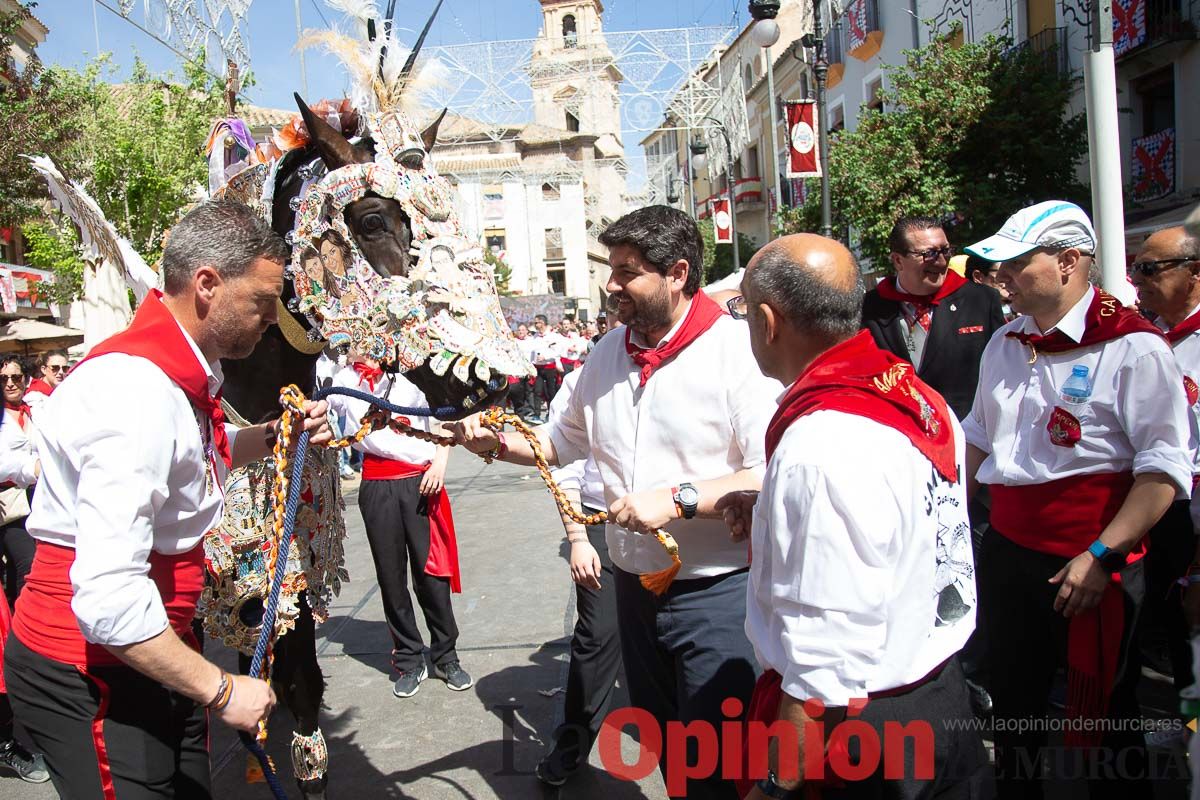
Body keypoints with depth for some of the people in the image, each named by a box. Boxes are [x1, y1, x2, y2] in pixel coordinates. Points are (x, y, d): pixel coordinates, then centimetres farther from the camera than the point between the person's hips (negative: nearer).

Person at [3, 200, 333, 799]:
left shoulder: (178, 370, 6)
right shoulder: (142, 391, -26)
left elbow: (202, 454, 28)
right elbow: (107, 598, -32)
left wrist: (274, 434, 8)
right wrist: (220, 690, -22)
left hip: (143, 650, 9)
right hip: (88, 678, -9)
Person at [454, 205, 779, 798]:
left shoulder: (737, 350, -17)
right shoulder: (608, 353, 7)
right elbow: (565, 438, 20)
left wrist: (679, 499, -28)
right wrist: (499, 443, 5)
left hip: (715, 592, -7)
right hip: (634, 586, 7)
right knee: (661, 749, 24)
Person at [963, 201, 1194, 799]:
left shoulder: (1132, 346, -13)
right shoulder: (1006, 343, 9)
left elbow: (1165, 467, -17)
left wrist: (1103, 555, -21)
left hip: (1092, 567, -6)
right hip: (1005, 554, 7)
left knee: (1102, 720, 9)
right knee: (1012, 704, 20)